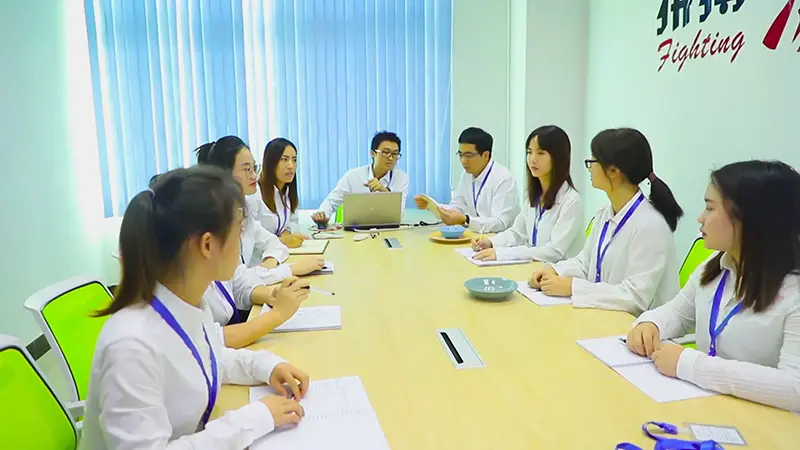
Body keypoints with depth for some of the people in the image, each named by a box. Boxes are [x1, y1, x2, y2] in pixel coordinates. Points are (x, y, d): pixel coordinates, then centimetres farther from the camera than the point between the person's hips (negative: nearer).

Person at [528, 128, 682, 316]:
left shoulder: (649, 224, -20)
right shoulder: (604, 214, 6)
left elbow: (636, 297, -24)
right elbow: (586, 262, 15)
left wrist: (572, 287, -23)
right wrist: (554, 271, -4)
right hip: (604, 317, 7)